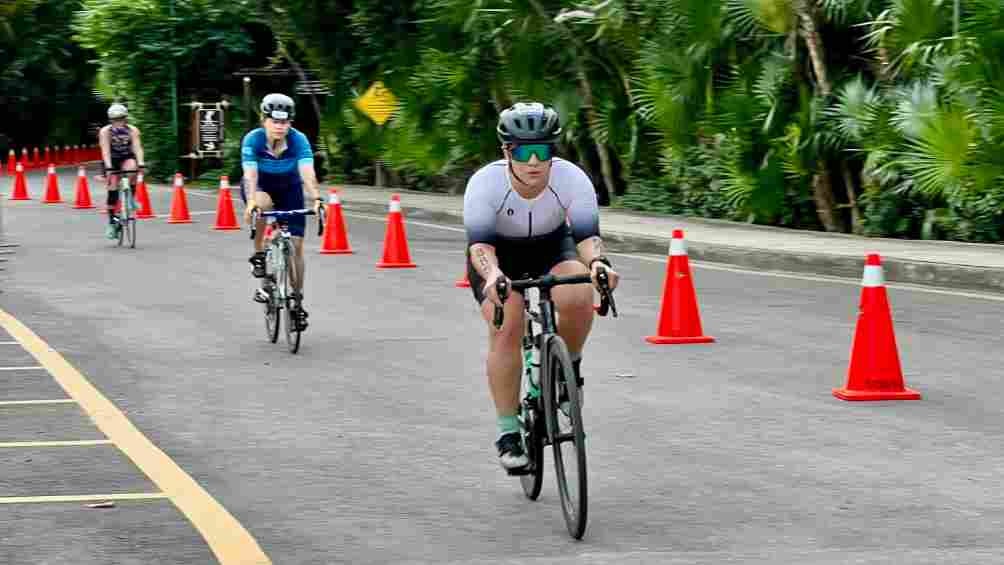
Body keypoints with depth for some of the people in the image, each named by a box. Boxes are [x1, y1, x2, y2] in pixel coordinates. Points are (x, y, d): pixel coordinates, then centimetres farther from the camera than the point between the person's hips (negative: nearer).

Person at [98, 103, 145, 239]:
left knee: (132, 168, -34)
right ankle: (111, 222, -5)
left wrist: (140, 163, -41)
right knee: (113, 189, -13)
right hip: (111, 161, -1)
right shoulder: (105, 132, -18)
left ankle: (132, 198, -16)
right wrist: (108, 167, -42)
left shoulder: (132, 130, -15)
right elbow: (105, 150, -28)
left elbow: (137, 147, -25)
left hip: (127, 158, 1)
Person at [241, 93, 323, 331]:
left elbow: (307, 173, -36)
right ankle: (258, 255, -19)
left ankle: (297, 301, 8)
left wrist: (316, 200, -53)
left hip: (289, 189, 1)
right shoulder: (252, 140, -28)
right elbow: (250, 175, -36)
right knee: (263, 203, -39)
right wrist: (251, 202, -53)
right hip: (260, 187, -1)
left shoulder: (299, 140, -27)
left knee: (296, 245, -6)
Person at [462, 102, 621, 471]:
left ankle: (568, 368, 0)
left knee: (578, 298, -30)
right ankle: (508, 432, -11)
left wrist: (597, 262, -55)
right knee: (506, 328, -23)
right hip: (499, 256, -1)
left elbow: (587, 234, -32)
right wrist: (491, 274, -59)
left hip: (552, 248, 1)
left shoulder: (572, 179, -27)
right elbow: (480, 243, -37)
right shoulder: (485, 183, -31)